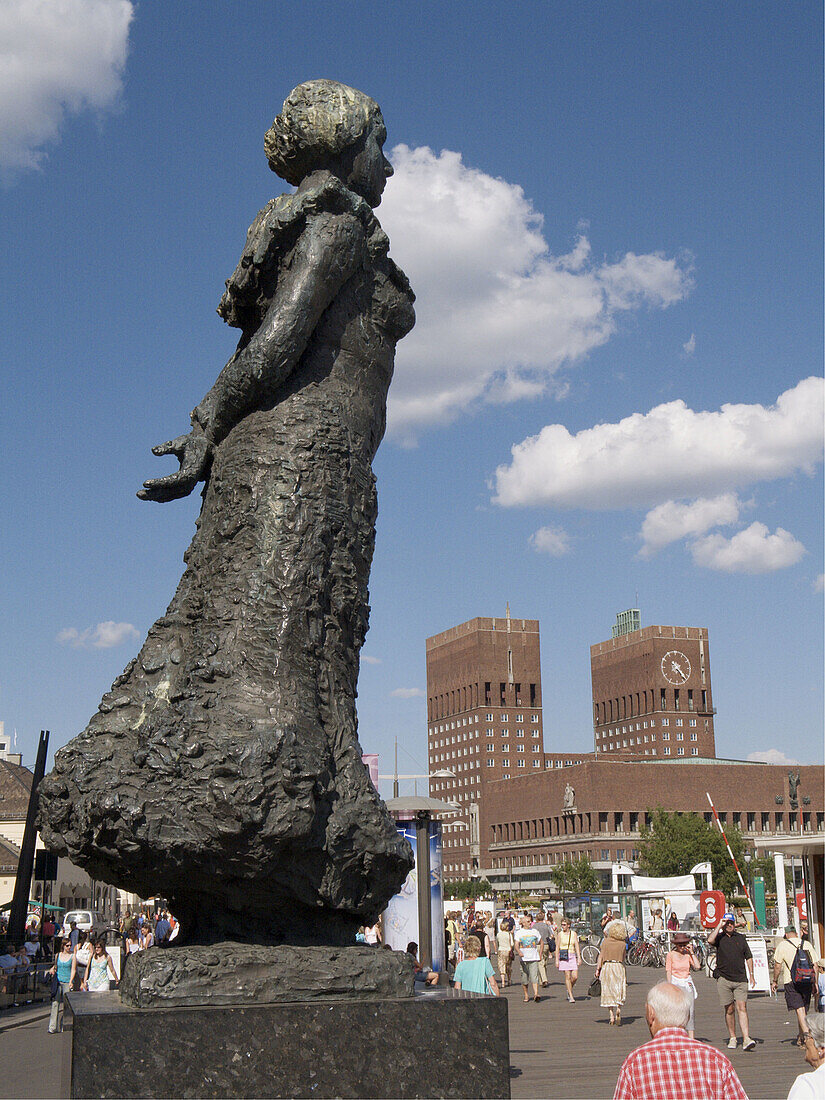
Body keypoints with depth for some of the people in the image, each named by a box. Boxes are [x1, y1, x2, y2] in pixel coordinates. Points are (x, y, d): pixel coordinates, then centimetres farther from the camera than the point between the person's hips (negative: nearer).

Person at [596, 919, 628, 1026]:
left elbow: (601, 957, -4)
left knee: (609, 991, 10)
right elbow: (623, 959, 4)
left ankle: (612, 1017, 9)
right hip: (619, 967, -1)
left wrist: (598, 969, 0)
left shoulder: (605, 942, -4)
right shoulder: (623, 944, -5)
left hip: (606, 966, 1)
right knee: (619, 992, 7)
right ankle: (618, 1008, -20)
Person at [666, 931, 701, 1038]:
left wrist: (692, 952, -3)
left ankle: (692, 1038, -5)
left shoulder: (688, 954, 7)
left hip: (687, 984, 2)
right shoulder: (671, 954, 0)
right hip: (675, 983, -2)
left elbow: (697, 966, -5)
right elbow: (668, 972, -2)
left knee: (690, 1012, -6)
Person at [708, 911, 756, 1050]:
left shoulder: (740, 938, 12)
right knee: (729, 1010, 5)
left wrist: (751, 975, 12)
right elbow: (710, 941, -21)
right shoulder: (719, 937, 3)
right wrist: (719, 925, -12)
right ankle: (732, 1038, 17)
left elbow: (748, 957, 19)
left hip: (740, 979, 1)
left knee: (742, 1008, -9)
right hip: (723, 979, -1)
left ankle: (746, 1039, -16)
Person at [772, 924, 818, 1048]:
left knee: (799, 1009, -9)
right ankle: (801, 1038, 20)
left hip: (791, 982, -4)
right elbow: (815, 965, 8)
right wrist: (815, 983, 15)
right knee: (804, 1009, 13)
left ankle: (806, 1034, -27)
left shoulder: (782, 945, 0)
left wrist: (774, 981, 9)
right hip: (807, 982, 4)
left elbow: (777, 965, -2)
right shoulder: (807, 944, 9)